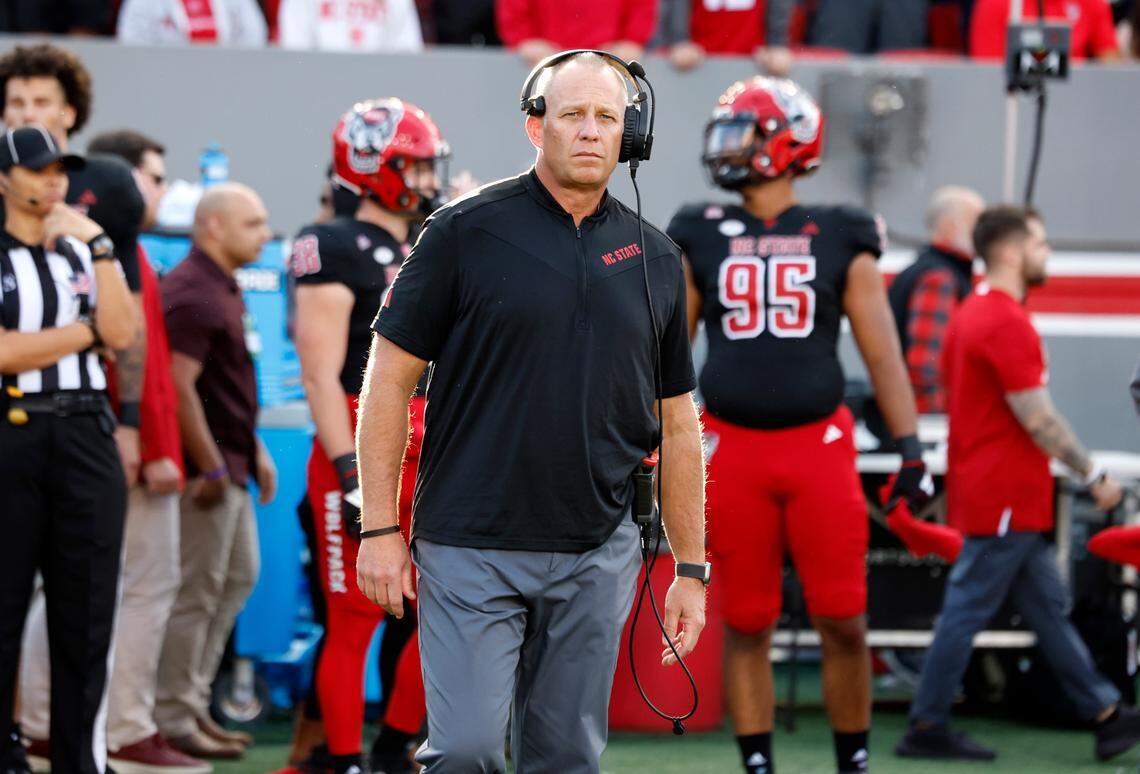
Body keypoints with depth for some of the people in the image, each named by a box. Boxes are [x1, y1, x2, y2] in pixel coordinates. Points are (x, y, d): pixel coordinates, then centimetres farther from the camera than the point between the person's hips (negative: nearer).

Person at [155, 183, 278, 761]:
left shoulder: (224, 288, 16)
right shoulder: (192, 293, -17)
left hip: (232, 461, 11)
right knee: (199, 589, -6)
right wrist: (210, 465, -22)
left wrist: (254, 451, 23)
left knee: (239, 577, 16)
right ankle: (175, 719, 0)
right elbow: (179, 385, -23)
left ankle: (194, 706, 22)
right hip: (206, 467, -11)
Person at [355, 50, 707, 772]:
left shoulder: (655, 258, 9)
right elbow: (391, 375, -1)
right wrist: (380, 529, -6)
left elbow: (677, 422, 14)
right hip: (472, 550, -4)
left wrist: (692, 570, 11)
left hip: (598, 556, 4)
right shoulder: (468, 230, -2)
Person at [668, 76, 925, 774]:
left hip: (820, 446, -1)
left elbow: (882, 350, 4)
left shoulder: (839, 239, 4)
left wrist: (909, 446, -1)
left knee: (843, 623, -2)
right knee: (746, 625, 4)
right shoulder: (702, 237, 7)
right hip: (733, 449, 1)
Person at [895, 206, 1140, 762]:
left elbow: (957, 402, 20)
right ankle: (927, 730, 2)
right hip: (1005, 502, -10)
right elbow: (1037, 417, -20)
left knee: (1049, 606, 11)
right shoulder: (1008, 323, -18)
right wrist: (1093, 475, -12)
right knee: (968, 610, -4)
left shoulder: (970, 315, 14)